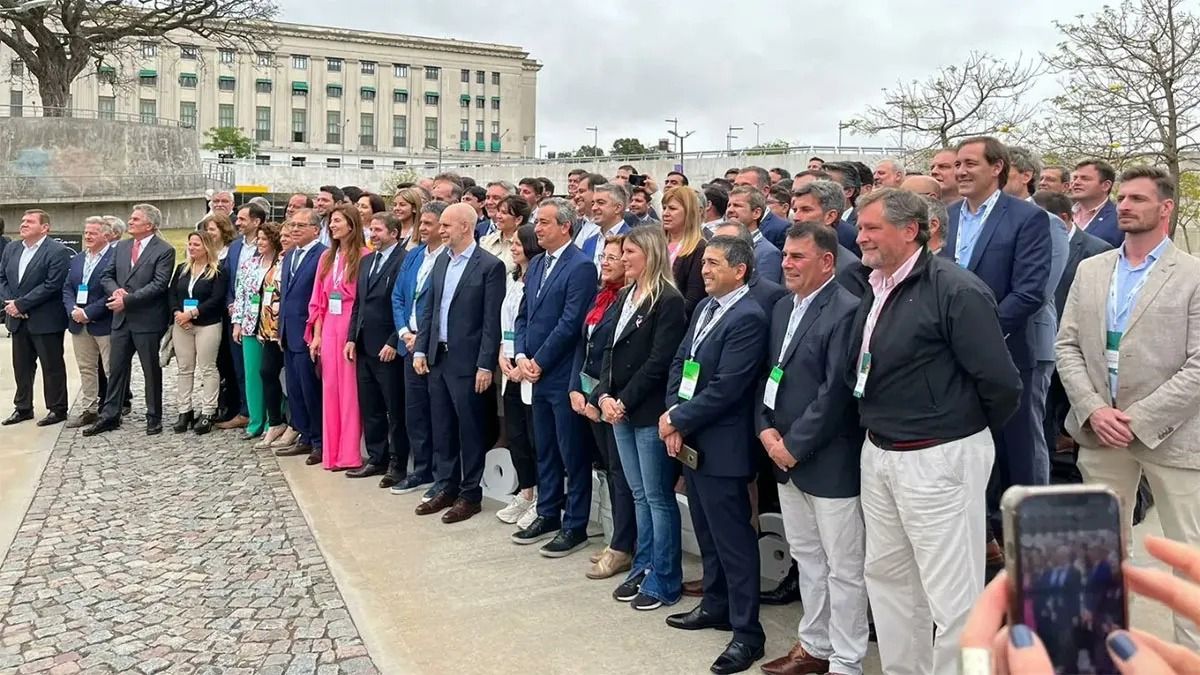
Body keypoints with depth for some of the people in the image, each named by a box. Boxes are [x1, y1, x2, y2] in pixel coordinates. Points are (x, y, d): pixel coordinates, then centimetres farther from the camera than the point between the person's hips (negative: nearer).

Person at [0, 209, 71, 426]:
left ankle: (57, 409, 13)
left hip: (45, 320, -7)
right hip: (18, 320, 7)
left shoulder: (57, 252, -12)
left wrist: (20, 304, -17)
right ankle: (23, 408, 25)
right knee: (21, 366, 14)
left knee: (52, 366, 3)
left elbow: (52, 285, -18)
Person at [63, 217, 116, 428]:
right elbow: (67, 288, 13)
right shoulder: (77, 259, 15)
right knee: (86, 369, 13)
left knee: (112, 369, 0)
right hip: (79, 324, 8)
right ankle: (88, 410, 21)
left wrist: (88, 312, -17)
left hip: (104, 323, -8)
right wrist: (73, 310, -6)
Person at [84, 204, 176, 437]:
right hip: (121, 318, 6)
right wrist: (115, 290, -8)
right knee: (116, 368, 10)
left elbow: (159, 284, -16)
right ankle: (110, 415, 19)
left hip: (147, 320, -6)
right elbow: (107, 276, 13)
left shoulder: (164, 251, -8)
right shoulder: (121, 246, 12)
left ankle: (154, 417, 16)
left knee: (151, 370, 5)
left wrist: (127, 299, -17)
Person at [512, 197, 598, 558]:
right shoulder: (536, 264, 13)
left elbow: (570, 323, -18)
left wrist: (539, 362, -13)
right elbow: (523, 315, 15)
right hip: (538, 374, 8)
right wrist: (522, 356, 0)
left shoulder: (581, 266, -13)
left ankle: (575, 526, 12)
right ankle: (547, 515, 30)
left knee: (572, 454, 2)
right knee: (545, 451, 17)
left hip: (563, 375, -8)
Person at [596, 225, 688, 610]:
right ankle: (643, 567, 27)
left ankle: (664, 580, 12)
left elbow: (658, 362, -17)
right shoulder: (625, 297, 14)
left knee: (658, 497, 1)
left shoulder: (669, 301, -12)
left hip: (649, 412, -8)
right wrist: (604, 396, -2)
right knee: (639, 494, 16)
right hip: (620, 411, 8)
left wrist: (625, 401, -14)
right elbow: (610, 351, 12)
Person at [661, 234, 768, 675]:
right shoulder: (704, 307, 12)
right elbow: (680, 363, 10)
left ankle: (747, 631, 11)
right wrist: (673, 416, -4)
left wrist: (677, 419, -14)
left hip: (721, 445, -9)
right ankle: (716, 605, 35)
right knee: (707, 531, 20)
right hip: (690, 439, 9)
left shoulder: (748, 318, -17)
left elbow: (725, 388, -22)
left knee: (733, 538, 0)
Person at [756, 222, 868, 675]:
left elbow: (836, 391, -20)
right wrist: (766, 430, 0)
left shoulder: (846, 311, -15)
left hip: (830, 462, -8)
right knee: (806, 557, 19)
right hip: (785, 456, 8)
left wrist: (794, 445, -16)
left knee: (844, 567, 5)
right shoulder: (782, 308, 11)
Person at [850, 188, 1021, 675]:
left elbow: (1000, 384, -15)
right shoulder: (874, 289, 8)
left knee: (951, 595, 2)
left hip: (938, 458, -8)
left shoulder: (956, 290, -16)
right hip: (878, 453, 9)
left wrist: (971, 434, -1)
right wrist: (877, 425, 14)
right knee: (886, 575, 19)